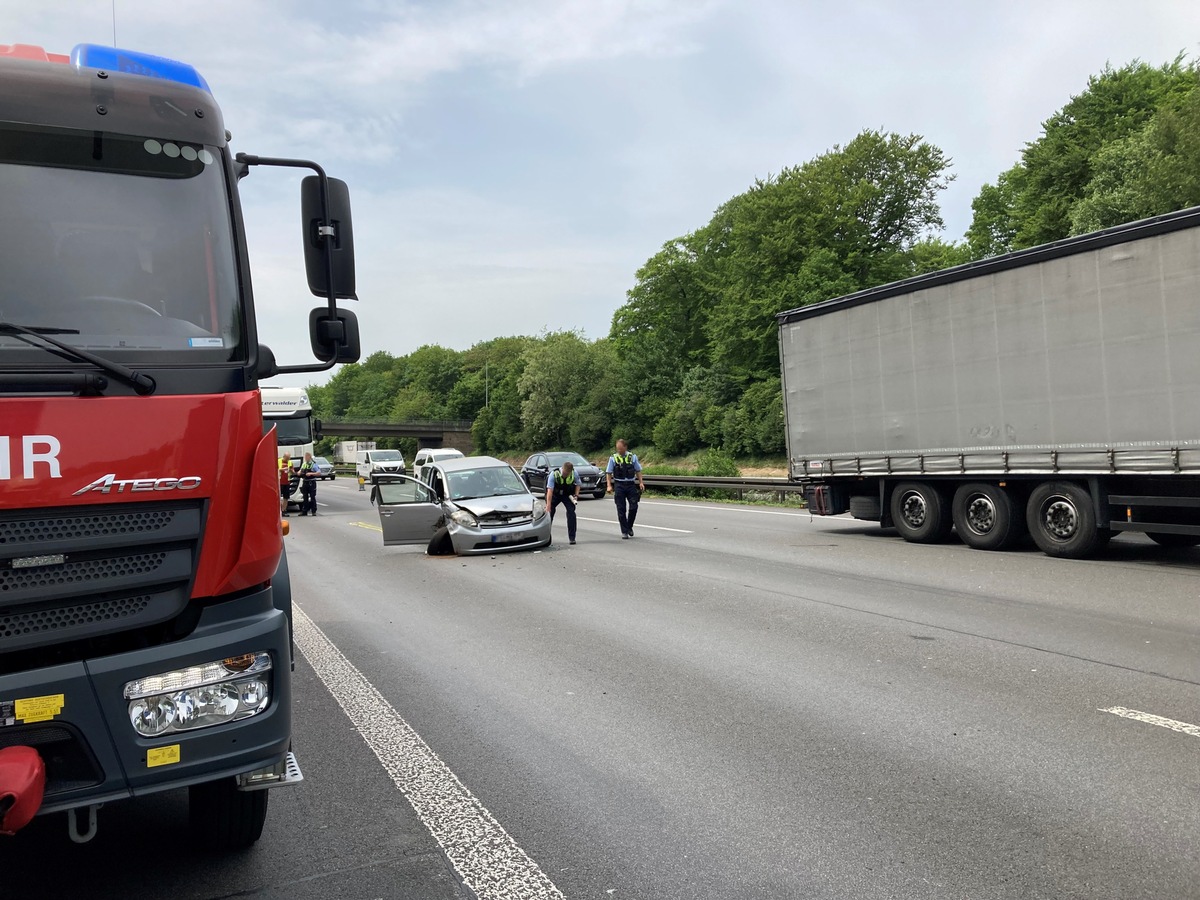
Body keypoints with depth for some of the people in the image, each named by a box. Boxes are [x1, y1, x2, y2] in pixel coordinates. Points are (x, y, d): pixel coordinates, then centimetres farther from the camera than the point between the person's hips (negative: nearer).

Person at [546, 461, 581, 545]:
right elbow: (550, 491, -36)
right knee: (549, 513, -8)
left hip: (568, 495, 1)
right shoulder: (554, 475, -32)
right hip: (555, 494, -1)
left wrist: (576, 495, -15)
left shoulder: (574, 474, -23)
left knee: (571, 512, -15)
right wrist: (548, 507, -41)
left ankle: (571, 538, -8)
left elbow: (577, 484, 0)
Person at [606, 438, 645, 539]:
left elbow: (638, 471, 10)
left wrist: (641, 482, -1)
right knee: (621, 509, 1)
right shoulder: (613, 458, 1)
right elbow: (609, 473, 2)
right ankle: (624, 532, 9)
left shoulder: (633, 457, 5)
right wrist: (609, 485, -7)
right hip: (619, 485, -1)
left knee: (634, 507, -5)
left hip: (631, 485, 1)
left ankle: (629, 527, 18)